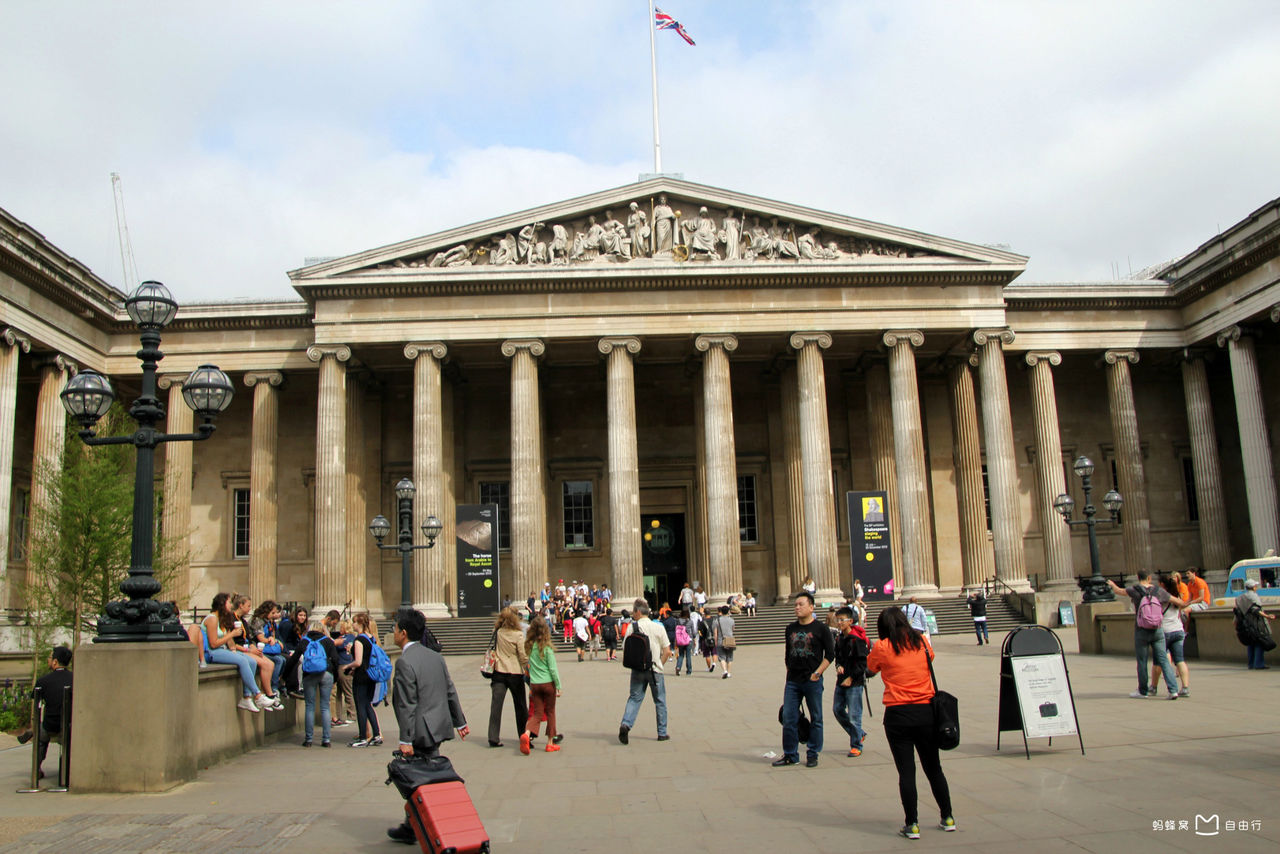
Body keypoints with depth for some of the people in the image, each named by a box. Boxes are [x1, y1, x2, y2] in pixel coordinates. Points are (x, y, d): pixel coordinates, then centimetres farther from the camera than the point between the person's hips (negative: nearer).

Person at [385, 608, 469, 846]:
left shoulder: (405, 662, -17)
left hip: (422, 731, -8)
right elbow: (450, 691, 13)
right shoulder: (435, 656, 9)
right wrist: (460, 722, 19)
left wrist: (405, 740, -17)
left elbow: (407, 705, -19)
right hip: (439, 726, 8)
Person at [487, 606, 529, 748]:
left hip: (498, 672, 2)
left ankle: (493, 738, -3)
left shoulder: (497, 633, -1)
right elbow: (523, 656, -10)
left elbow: (494, 650, 9)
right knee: (520, 705, 12)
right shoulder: (518, 635, -12)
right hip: (515, 673, -2)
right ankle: (524, 734, 22)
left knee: (496, 705, 2)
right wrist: (528, 669, 1)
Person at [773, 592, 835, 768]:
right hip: (792, 681, 4)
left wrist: (817, 673, -11)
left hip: (812, 681, -4)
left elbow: (830, 654, -4)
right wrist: (790, 673, 13)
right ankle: (790, 755, 13)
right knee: (788, 719, 3)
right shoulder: (790, 629, 11)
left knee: (816, 719, 5)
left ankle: (813, 754, 16)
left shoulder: (821, 629, -2)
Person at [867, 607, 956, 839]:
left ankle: (912, 824, 4)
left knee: (906, 771, 2)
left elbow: (870, 669, 11)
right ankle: (948, 818, 24)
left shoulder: (882, 647, -5)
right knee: (934, 767, 16)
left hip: (898, 714, -3)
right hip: (926, 711, 3)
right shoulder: (922, 641, 4)